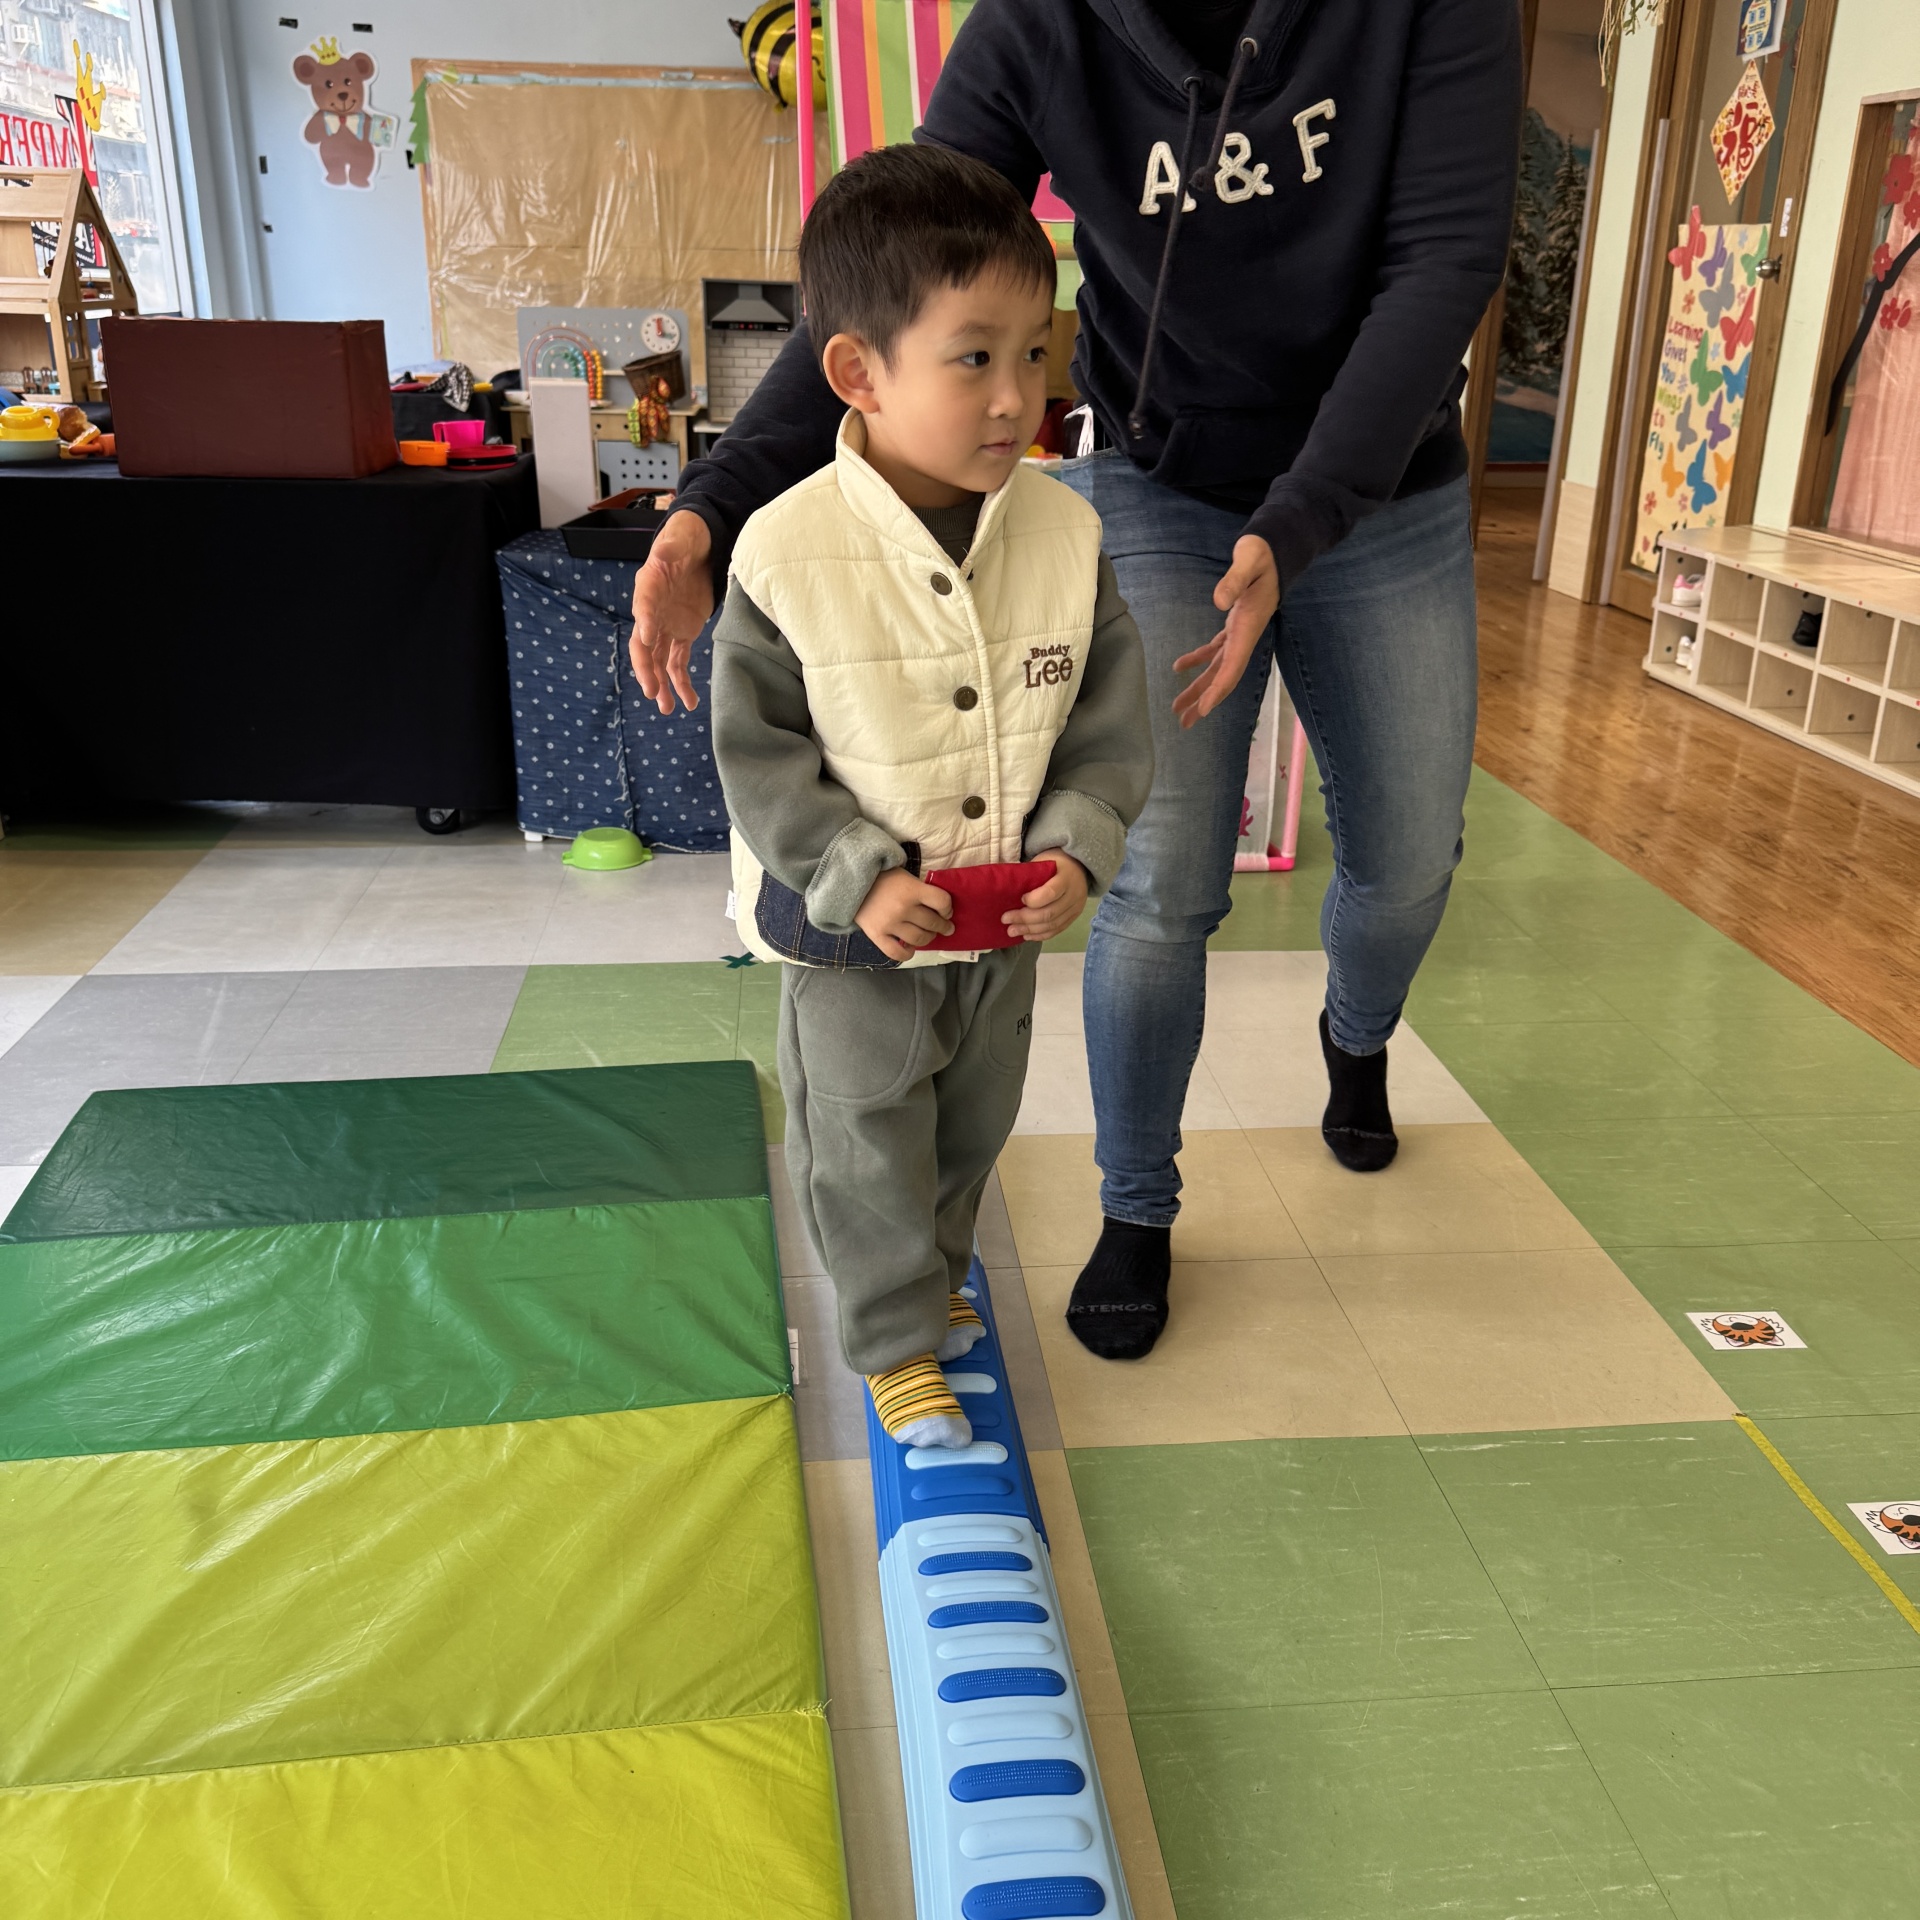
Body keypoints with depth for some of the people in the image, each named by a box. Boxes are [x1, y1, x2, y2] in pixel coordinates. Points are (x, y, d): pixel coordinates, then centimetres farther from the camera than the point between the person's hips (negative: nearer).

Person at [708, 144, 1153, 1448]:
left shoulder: (1066, 532, -11)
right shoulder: (790, 554, -21)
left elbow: (1112, 724, -3)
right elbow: (757, 753, -14)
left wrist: (1077, 852, -15)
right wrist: (860, 881, -19)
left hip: (1009, 916, 4)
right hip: (849, 928, -4)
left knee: (974, 1124, 23)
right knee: (865, 1143, 10)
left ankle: (930, 1269, 49)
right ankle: (897, 1336, 32)